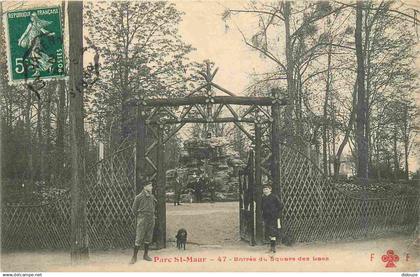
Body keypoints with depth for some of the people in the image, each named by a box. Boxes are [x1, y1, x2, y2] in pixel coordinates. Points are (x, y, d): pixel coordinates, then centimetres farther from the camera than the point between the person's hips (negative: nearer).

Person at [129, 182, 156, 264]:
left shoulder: (152, 197, 7)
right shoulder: (139, 197, -9)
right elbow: (134, 209, -2)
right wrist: (139, 217, 3)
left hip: (151, 220, 6)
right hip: (142, 219, -5)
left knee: (148, 238, 10)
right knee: (139, 238, -6)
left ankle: (145, 255, 21)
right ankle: (134, 257, 1)